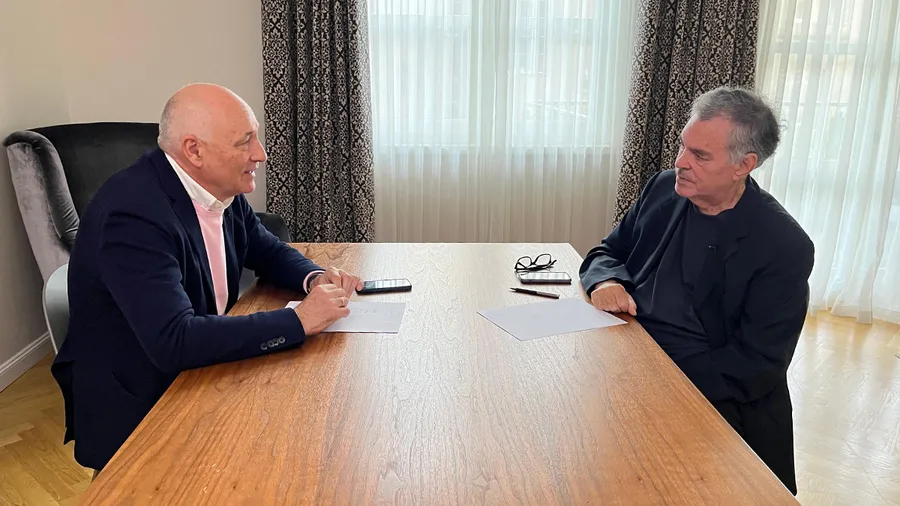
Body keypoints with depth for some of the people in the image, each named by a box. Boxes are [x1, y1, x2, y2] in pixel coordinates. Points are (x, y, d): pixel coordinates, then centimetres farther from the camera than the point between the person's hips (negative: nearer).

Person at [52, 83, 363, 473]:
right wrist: (299, 320, -29)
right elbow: (173, 343, -34)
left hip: (201, 374, 7)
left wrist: (315, 277, -9)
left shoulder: (220, 187, -3)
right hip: (136, 411, -7)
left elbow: (269, 252, 13)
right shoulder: (133, 212, -27)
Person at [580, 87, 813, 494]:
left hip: (709, 396, -5)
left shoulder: (785, 246, -11)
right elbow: (606, 252, 14)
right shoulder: (664, 189, 3)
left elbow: (758, 365, -13)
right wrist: (607, 281, -11)